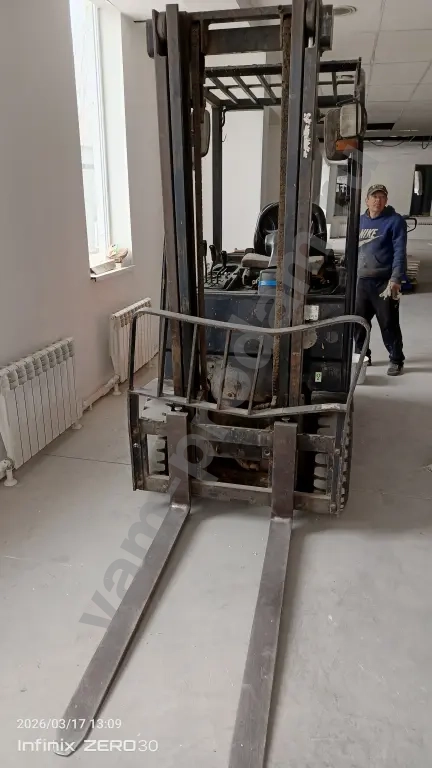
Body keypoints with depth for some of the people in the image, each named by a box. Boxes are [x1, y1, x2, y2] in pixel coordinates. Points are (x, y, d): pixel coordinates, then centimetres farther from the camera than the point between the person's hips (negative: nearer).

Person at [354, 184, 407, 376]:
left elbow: (400, 252, -11)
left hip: (384, 281, -5)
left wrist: (396, 278, -20)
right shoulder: (360, 221, 13)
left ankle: (396, 360, 11)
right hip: (362, 281, 5)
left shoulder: (395, 221, -4)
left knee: (389, 324, -2)